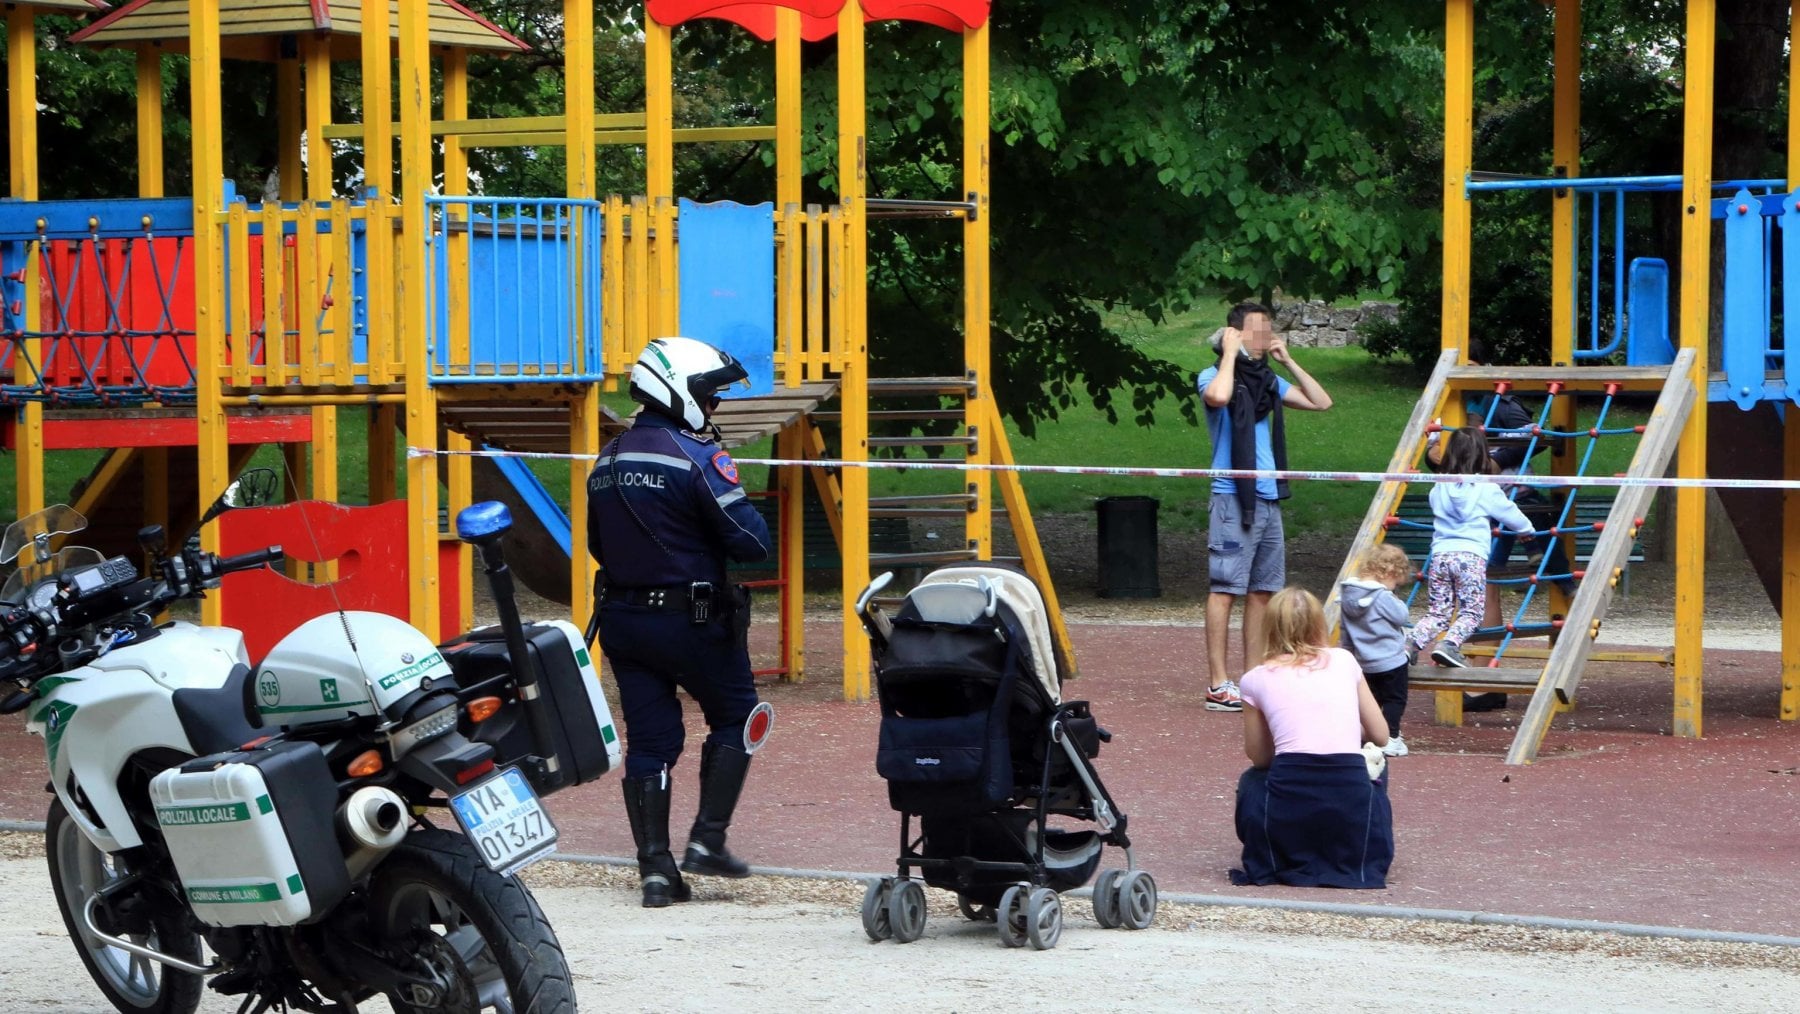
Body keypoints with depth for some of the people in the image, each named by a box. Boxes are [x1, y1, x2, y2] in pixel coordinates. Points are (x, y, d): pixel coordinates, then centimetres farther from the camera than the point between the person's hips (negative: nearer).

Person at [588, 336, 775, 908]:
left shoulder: (606, 463, 10)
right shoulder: (696, 458, -14)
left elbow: (598, 544, 19)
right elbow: (752, 542, -16)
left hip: (621, 619, 6)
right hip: (690, 619, -6)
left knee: (648, 741, 7)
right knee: (736, 718, 12)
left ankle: (654, 867, 2)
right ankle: (707, 840, 4)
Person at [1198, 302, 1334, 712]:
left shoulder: (1268, 381, 15)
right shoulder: (1215, 375, -6)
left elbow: (1321, 402, 17)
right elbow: (1218, 396, -31)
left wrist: (1288, 360, 10)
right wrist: (1230, 353, -16)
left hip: (1267, 498, 8)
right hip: (1232, 498, -8)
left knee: (1263, 590, 9)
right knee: (1225, 588, -8)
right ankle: (1218, 685, -9)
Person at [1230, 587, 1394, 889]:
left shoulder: (1256, 679, 9)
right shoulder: (1344, 661, 12)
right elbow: (1380, 736, 16)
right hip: (1351, 801, 1)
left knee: (1252, 781, 37)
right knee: (1374, 767, 38)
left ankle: (1277, 863, 23)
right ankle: (1347, 861, 26)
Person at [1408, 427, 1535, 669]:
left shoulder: (1438, 489, 14)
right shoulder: (1487, 490, 4)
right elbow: (1510, 514, 17)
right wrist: (1527, 529, 39)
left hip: (1440, 555, 4)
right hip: (1471, 556, -4)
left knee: (1437, 613, 9)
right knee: (1470, 613, -1)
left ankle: (1410, 644, -13)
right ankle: (1449, 645, -25)